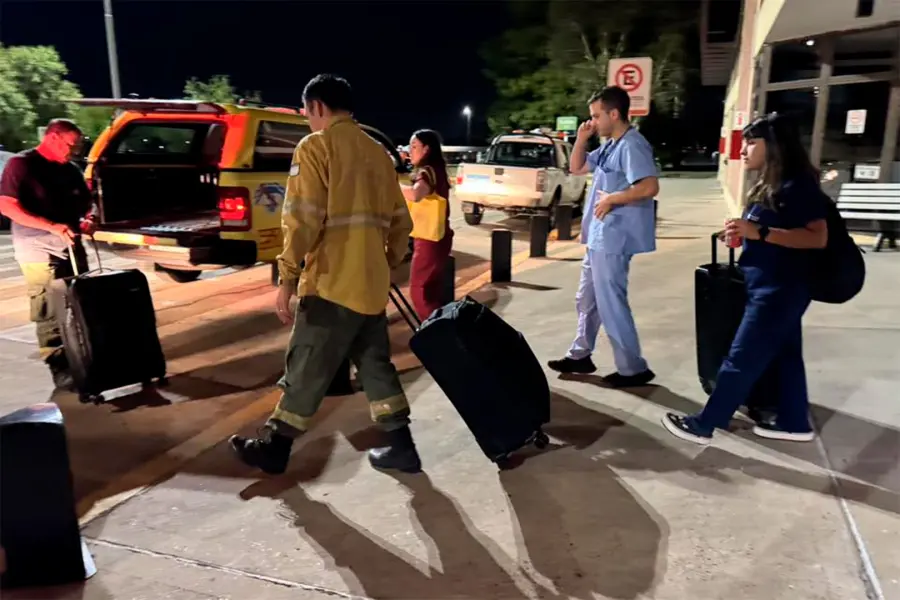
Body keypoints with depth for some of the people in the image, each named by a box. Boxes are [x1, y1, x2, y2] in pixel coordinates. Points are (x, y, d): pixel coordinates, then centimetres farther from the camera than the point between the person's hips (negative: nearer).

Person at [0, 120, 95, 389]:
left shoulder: (71, 170, 13)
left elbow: (87, 202, 24)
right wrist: (52, 226, -24)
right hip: (40, 252, -7)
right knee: (49, 313, -7)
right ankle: (59, 368, -3)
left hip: (73, 249, 7)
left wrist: (88, 218, -1)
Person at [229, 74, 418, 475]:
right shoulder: (377, 153, 13)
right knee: (376, 366, 16)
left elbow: (302, 219, -16)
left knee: (306, 370, 5)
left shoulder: (316, 146, -7)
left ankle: (273, 448, 20)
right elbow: (400, 221, 15)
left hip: (331, 284, -7)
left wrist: (287, 277, -11)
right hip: (372, 284, 7)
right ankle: (400, 447, 19)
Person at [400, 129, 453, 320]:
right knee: (433, 290, 16)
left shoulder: (427, 171, -17)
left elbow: (415, 194, -37)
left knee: (419, 290, -4)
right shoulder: (436, 170, 13)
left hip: (429, 238, -10)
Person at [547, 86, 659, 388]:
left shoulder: (631, 145, -17)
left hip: (613, 238, -10)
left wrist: (611, 199, -20)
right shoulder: (609, 146, 13)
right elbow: (577, 168, 23)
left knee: (610, 303, -4)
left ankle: (634, 369, 7)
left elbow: (650, 186, -28)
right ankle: (580, 355, 30)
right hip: (599, 236, 10)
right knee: (587, 299, 18)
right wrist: (581, 138, 8)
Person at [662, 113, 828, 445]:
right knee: (783, 355, 16)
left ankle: (701, 425, 3)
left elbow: (818, 237, -22)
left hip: (780, 288, -10)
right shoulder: (769, 186, 14)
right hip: (770, 286, 10)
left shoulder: (797, 184, -16)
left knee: (742, 359, -4)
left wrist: (759, 232, -29)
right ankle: (794, 423, 27)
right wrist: (743, 234, 7)